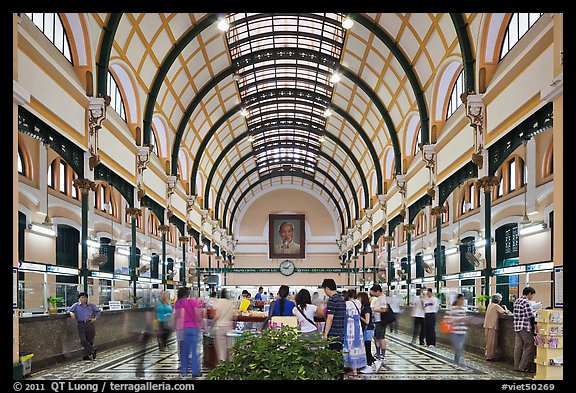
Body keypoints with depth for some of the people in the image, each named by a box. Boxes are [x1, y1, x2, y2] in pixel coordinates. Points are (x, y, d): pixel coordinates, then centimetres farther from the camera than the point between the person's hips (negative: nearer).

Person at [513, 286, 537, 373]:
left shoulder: (517, 301, 14)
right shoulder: (526, 302, -14)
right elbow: (530, 316, -15)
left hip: (517, 326, 9)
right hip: (525, 327, -9)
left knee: (518, 346, 10)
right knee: (529, 346, -2)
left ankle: (517, 366, 13)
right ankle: (523, 367, -2)